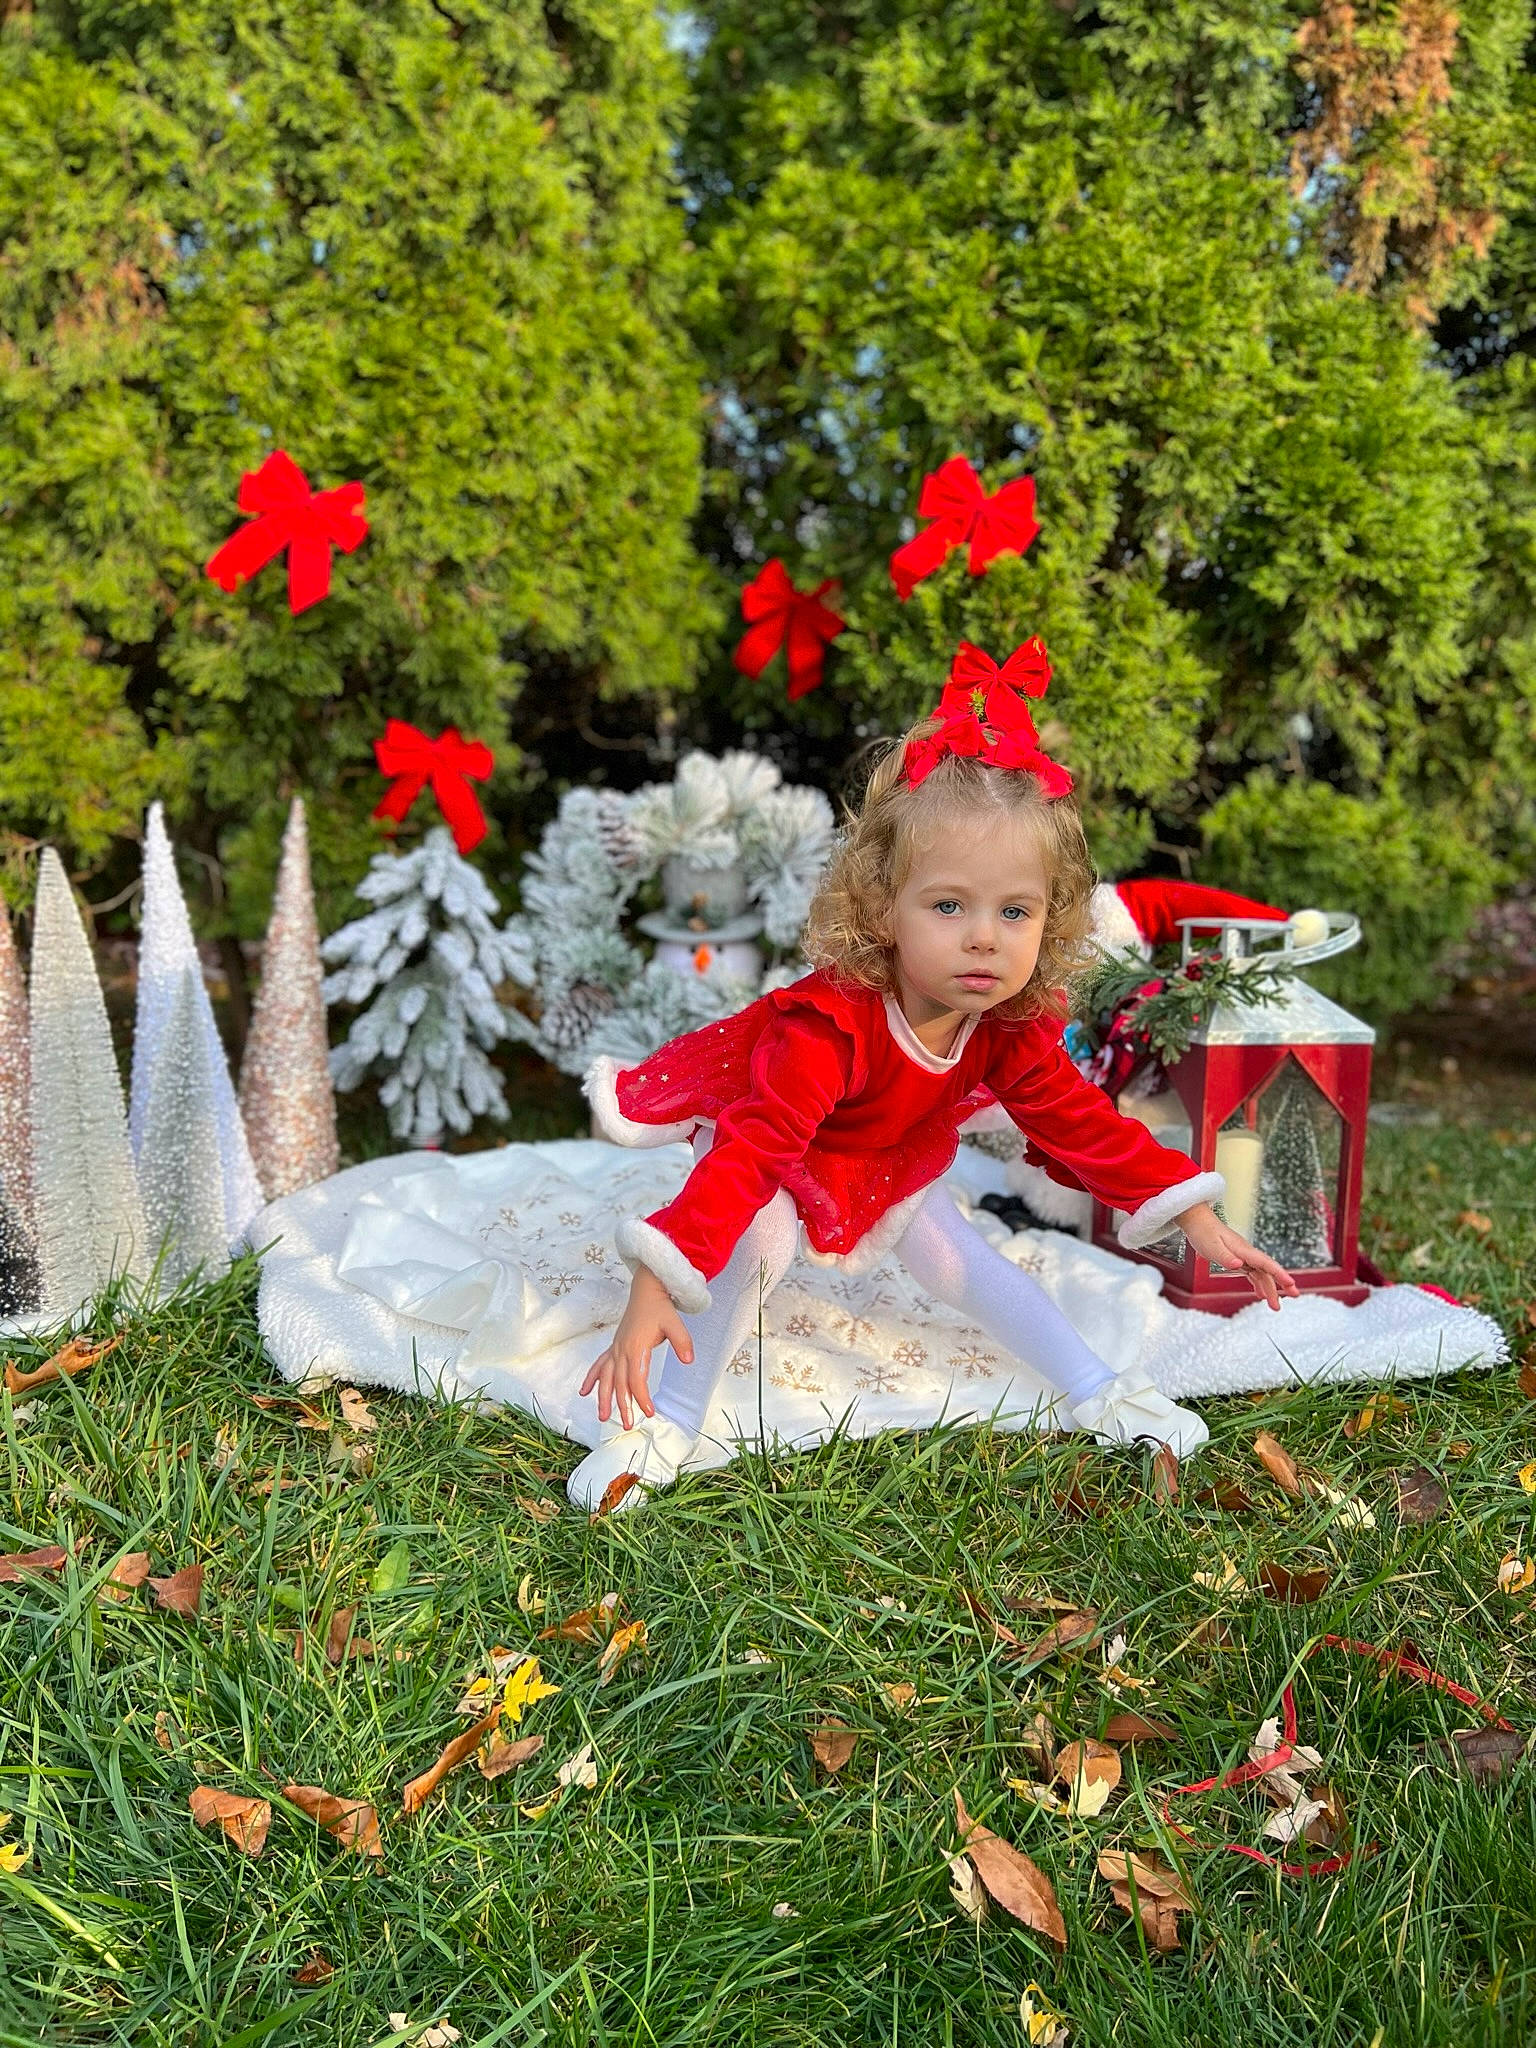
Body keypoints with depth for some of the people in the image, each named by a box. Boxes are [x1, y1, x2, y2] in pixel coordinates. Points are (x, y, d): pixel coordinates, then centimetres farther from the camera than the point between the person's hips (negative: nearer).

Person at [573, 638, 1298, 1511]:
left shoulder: (1012, 1028, -22)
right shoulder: (830, 1024, -44)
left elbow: (1080, 1123, -9)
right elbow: (750, 1153, -51)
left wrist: (1199, 1222, -11)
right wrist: (653, 1292, -60)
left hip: (891, 1174, 6)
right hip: (778, 1167, -5)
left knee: (961, 1257, 4)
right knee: (759, 1239, -31)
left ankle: (1099, 1392, 22)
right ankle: (668, 1424, -19)